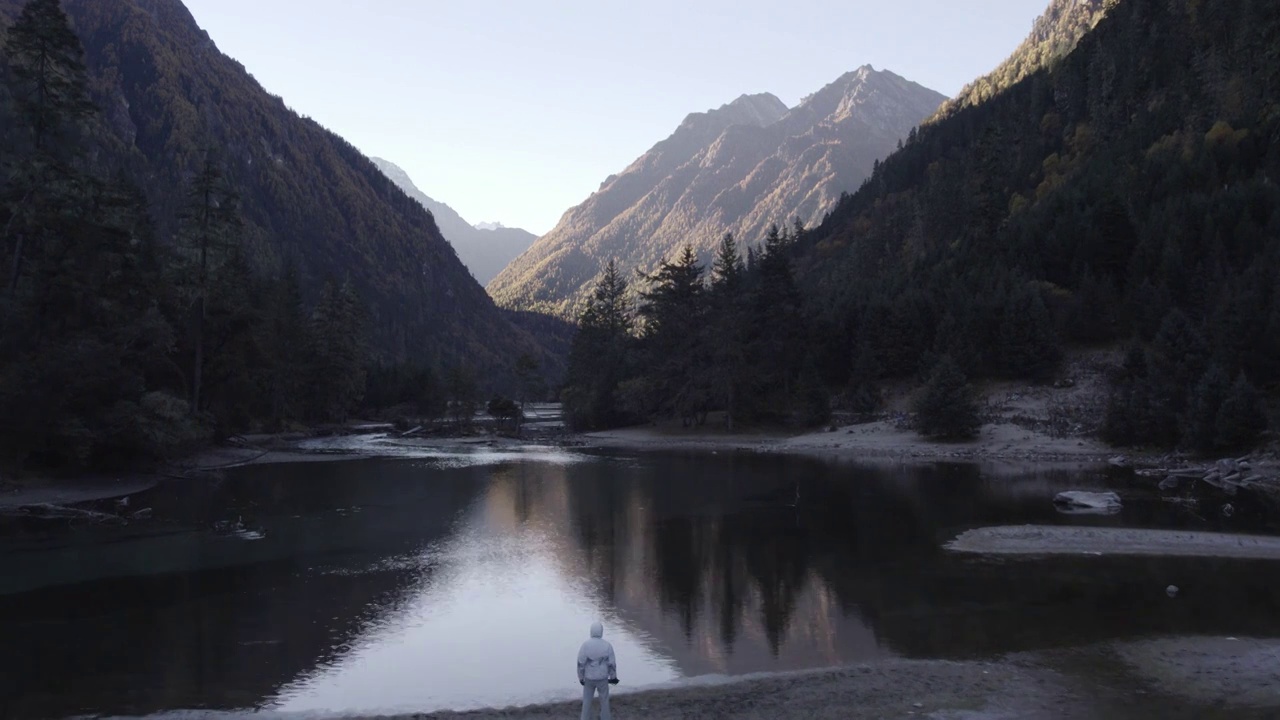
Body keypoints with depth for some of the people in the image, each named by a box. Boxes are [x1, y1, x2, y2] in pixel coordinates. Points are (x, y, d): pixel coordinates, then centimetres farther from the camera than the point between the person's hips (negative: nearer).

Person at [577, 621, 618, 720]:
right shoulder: (607, 645, -13)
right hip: (602, 678, 0)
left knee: (587, 701, 16)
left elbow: (581, 663, -11)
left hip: (589, 678, 0)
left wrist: (581, 677, 3)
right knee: (604, 701, 17)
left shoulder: (585, 645, -15)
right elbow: (612, 663, -8)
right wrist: (613, 677, 7)